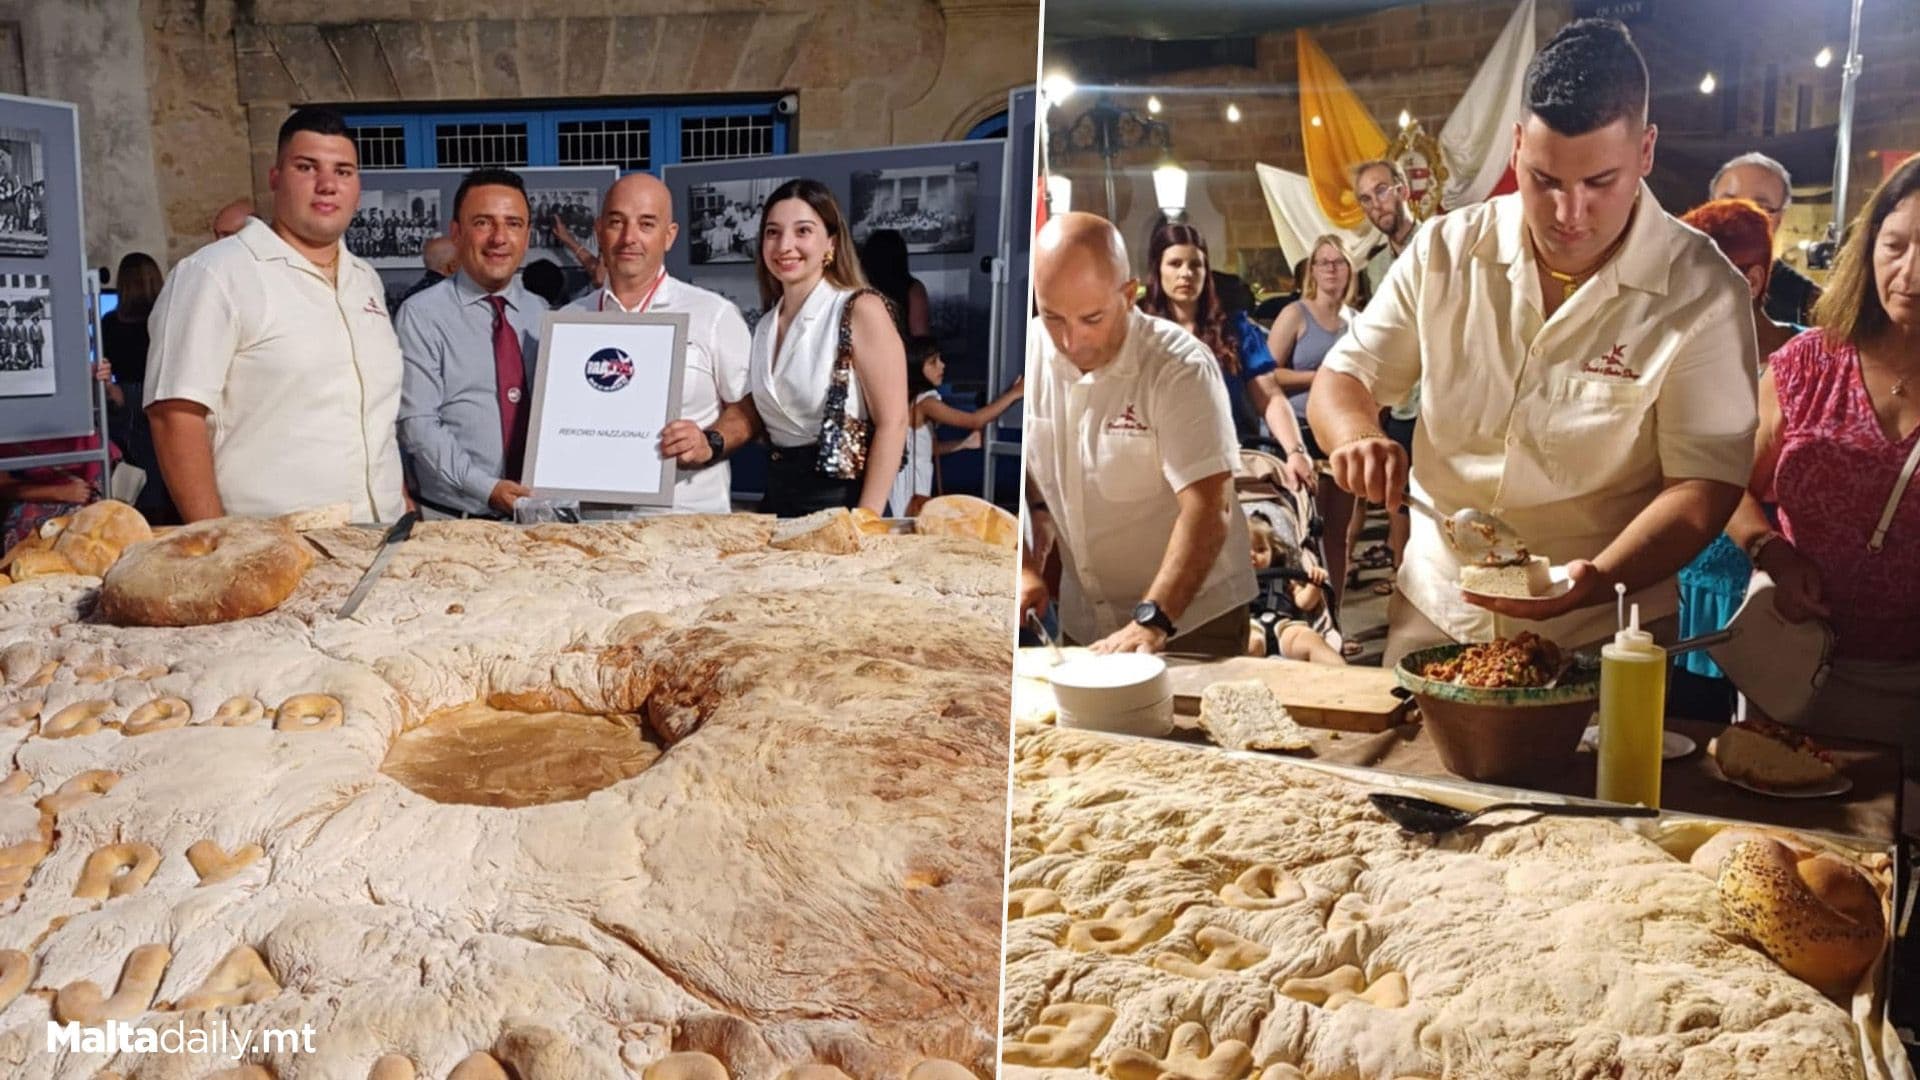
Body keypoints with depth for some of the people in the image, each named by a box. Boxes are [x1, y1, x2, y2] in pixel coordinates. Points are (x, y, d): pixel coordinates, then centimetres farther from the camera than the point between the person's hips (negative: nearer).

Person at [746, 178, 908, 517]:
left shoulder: (861, 310, -10)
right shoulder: (765, 327, 9)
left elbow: (892, 423, -15)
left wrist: (866, 520, -20)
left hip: (842, 498, -6)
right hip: (777, 500, 6)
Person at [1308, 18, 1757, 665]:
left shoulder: (1701, 293, -11)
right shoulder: (1445, 253, -3)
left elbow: (1704, 483, -13)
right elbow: (1342, 379, 1)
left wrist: (1596, 580, -30)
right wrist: (1357, 435, -22)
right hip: (1435, 611, 2)